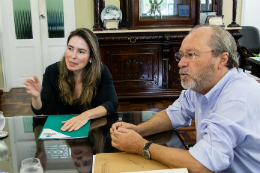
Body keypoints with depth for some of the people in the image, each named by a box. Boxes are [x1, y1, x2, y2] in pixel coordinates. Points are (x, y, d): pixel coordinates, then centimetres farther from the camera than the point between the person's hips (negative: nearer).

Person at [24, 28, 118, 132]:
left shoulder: (101, 72, -12)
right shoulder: (52, 71, -9)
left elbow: (112, 105, -18)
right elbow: (39, 111, -7)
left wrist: (87, 115, -35)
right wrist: (36, 96, -30)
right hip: (62, 127, 2)